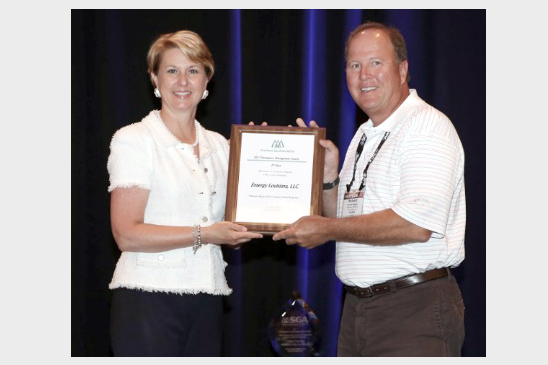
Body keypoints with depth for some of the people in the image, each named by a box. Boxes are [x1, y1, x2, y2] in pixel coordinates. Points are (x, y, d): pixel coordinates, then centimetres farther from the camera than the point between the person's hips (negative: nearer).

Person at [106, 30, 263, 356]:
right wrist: (202, 235, -16)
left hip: (207, 300, 5)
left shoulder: (219, 145, 15)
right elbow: (127, 235, -12)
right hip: (149, 298, -5)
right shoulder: (133, 140, -3)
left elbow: (232, 235, 16)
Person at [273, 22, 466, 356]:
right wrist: (329, 172, 4)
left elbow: (416, 223, -24)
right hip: (357, 307, 8)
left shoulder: (427, 126, -11)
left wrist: (327, 229, -16)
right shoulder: (364, 135, 18)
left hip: (415, 307, -8)